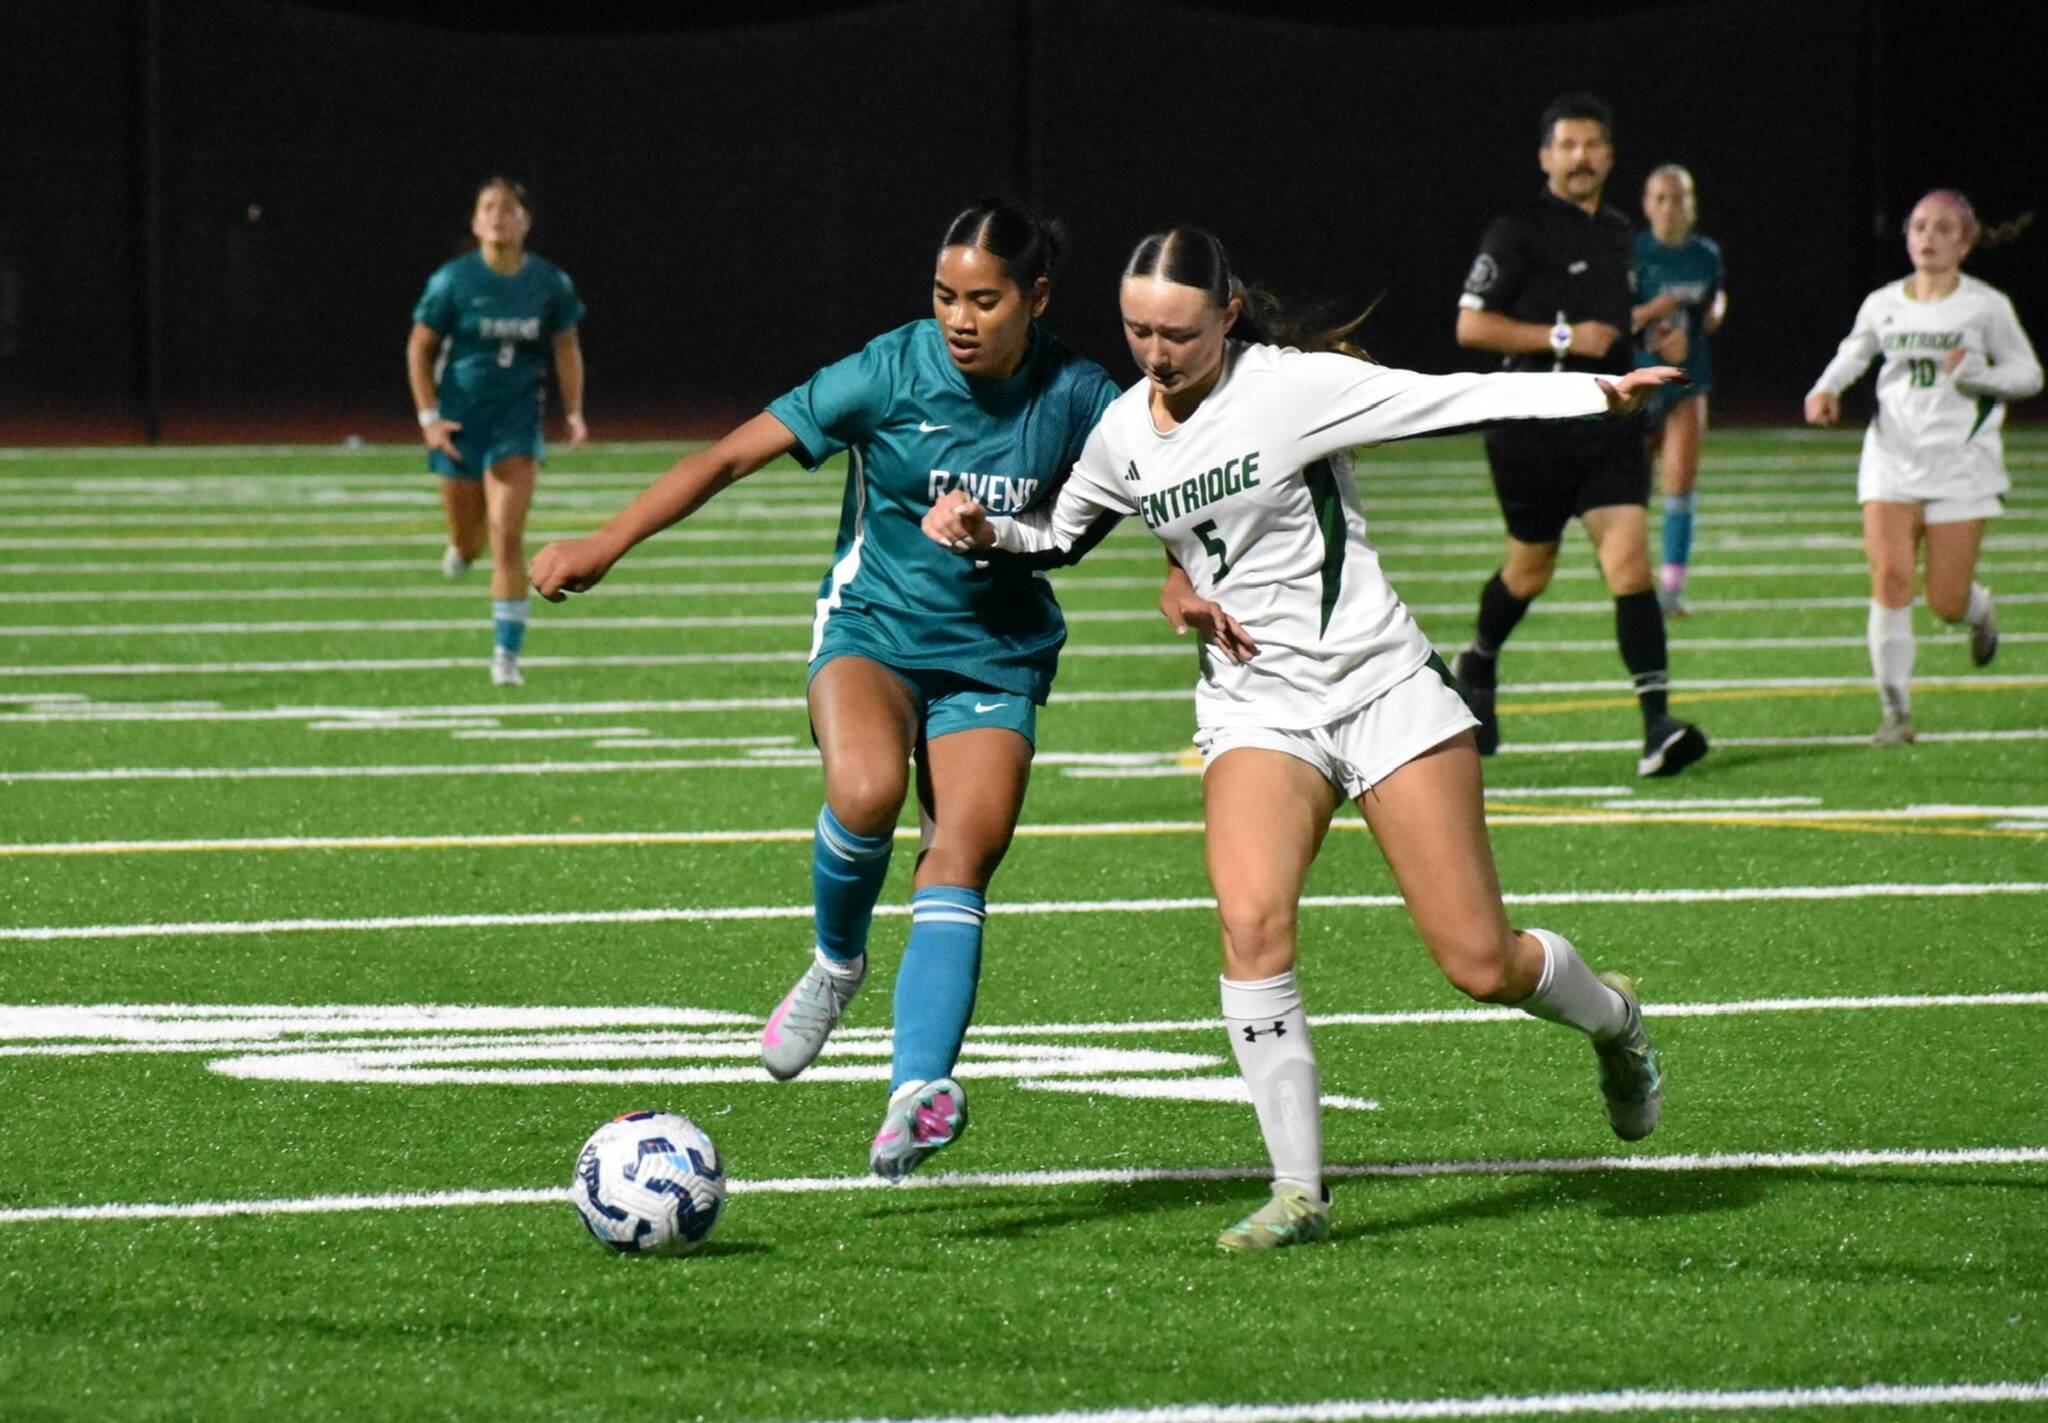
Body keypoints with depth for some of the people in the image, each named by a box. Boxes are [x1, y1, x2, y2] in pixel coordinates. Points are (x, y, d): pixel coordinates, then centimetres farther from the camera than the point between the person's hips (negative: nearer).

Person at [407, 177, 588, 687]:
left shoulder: (551, 283, -3)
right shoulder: (453, 281, -8)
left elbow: (566, 348, 8)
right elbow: (419, 349, -1)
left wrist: (574, 413, -2)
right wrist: (429, 417, -8)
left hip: (517, 418, 0)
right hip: (460, 417, 0)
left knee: (507, 539, -13)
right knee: (469, 543, 9)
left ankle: (506, 654, -10)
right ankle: (462, 548, 49)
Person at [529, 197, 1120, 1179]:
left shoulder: (1075, 397, -6)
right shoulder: (890, 373, -12)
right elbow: (733, 456, -12)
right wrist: (607, 544, -18)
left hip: (994, 660, 2)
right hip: (871, 627, -2)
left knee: (962, 859, -19)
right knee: (865, 791, -32)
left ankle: (920, 1086, -29)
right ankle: (837, 963, -3)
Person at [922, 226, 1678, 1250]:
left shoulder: (1293, 387, -12)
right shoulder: (1123, 433, 5)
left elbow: (1447, 399, -18)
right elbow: (1062, 531, 23)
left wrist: (1597, 391, -28)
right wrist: (985, 529, 3)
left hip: (1384, 687, -4)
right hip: (1255, 707, 4)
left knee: (1482, 964, -5)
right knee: (1250, 918, -25)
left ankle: (1611, 1020, 32)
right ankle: (1297, 1193, -16)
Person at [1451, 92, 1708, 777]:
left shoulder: (1619, 233, 14)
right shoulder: (1519, 232, -7)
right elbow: (1472, 325, -13)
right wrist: (1564, 337, -17)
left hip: (1608, 429, 4)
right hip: (1532, 430, -4)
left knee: (1629, 565, -12)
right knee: (1531, 570, 12)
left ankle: (1658, 726, -19)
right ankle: (1478, 665, 43)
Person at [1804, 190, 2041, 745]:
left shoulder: (1986, 307, -2)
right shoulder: (1883, 305, 6)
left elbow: (2028, 373, 4)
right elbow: (1853, 353, 23)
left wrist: (1976, 376, -16)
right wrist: (1825, 390, 3)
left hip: (1960, 463, -2)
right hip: (1893, 460, 2)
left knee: (1946, 604, -3)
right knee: (1889, 576, -17)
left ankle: (1979, 608, 37)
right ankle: (1896, 709, -11)